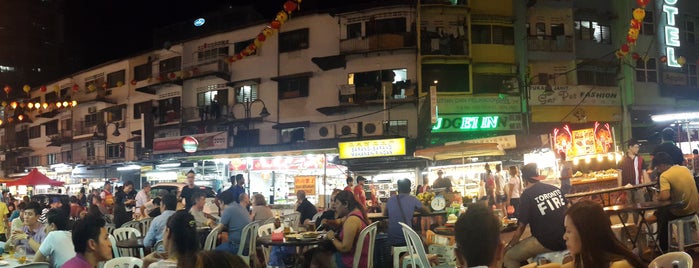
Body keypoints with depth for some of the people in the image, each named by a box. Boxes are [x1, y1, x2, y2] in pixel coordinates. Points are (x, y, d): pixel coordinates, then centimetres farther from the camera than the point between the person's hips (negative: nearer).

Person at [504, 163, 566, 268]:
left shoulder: (527, 195, -8)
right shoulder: (555, 188, 9)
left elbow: (521, 226, -8)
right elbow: (567, 210, 21)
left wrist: (510, 245, 5)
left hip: (547, 242, -7)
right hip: (565, 239, 7)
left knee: (509, 257, 1)